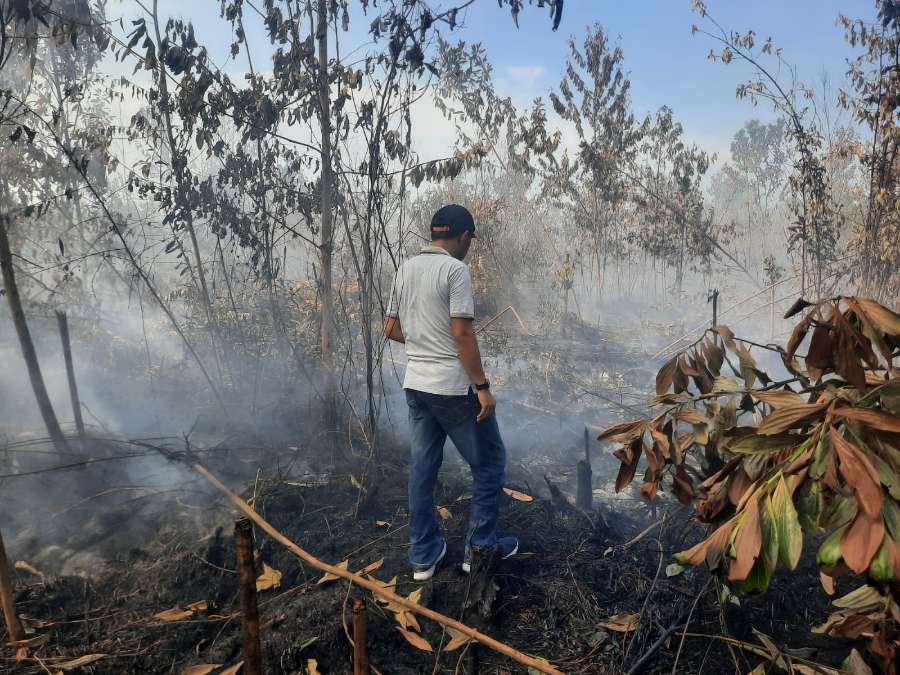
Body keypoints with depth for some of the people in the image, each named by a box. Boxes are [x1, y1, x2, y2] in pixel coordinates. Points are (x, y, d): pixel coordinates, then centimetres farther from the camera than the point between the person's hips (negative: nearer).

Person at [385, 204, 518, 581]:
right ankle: (479, 548, 19)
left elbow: (391, 329, 13)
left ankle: (423, 556, 23)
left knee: (422, 471, 13)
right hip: (453, 388, -7)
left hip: (415, 385, 8)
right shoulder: (455, 270, -13)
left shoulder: (406, 269, 9)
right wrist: (482, 387, -15)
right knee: (490, 464, 10)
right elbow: (462, 333, -19)